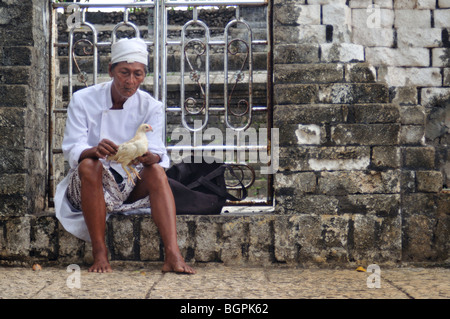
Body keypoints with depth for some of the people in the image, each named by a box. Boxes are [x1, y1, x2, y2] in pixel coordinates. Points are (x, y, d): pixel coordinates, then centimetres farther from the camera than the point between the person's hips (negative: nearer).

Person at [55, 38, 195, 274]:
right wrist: (94, 150, -38)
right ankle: (99, 254, -31)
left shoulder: (151, 107, -2)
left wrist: (147, 156, -40)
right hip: (88, 187, -2)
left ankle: (172, 255, -40)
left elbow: (157, 153, -14)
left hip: (131, 187, 2)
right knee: (89, 165, -33)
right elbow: (71, 149, -15)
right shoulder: (83, 100, -7)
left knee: (156, 170, -27)